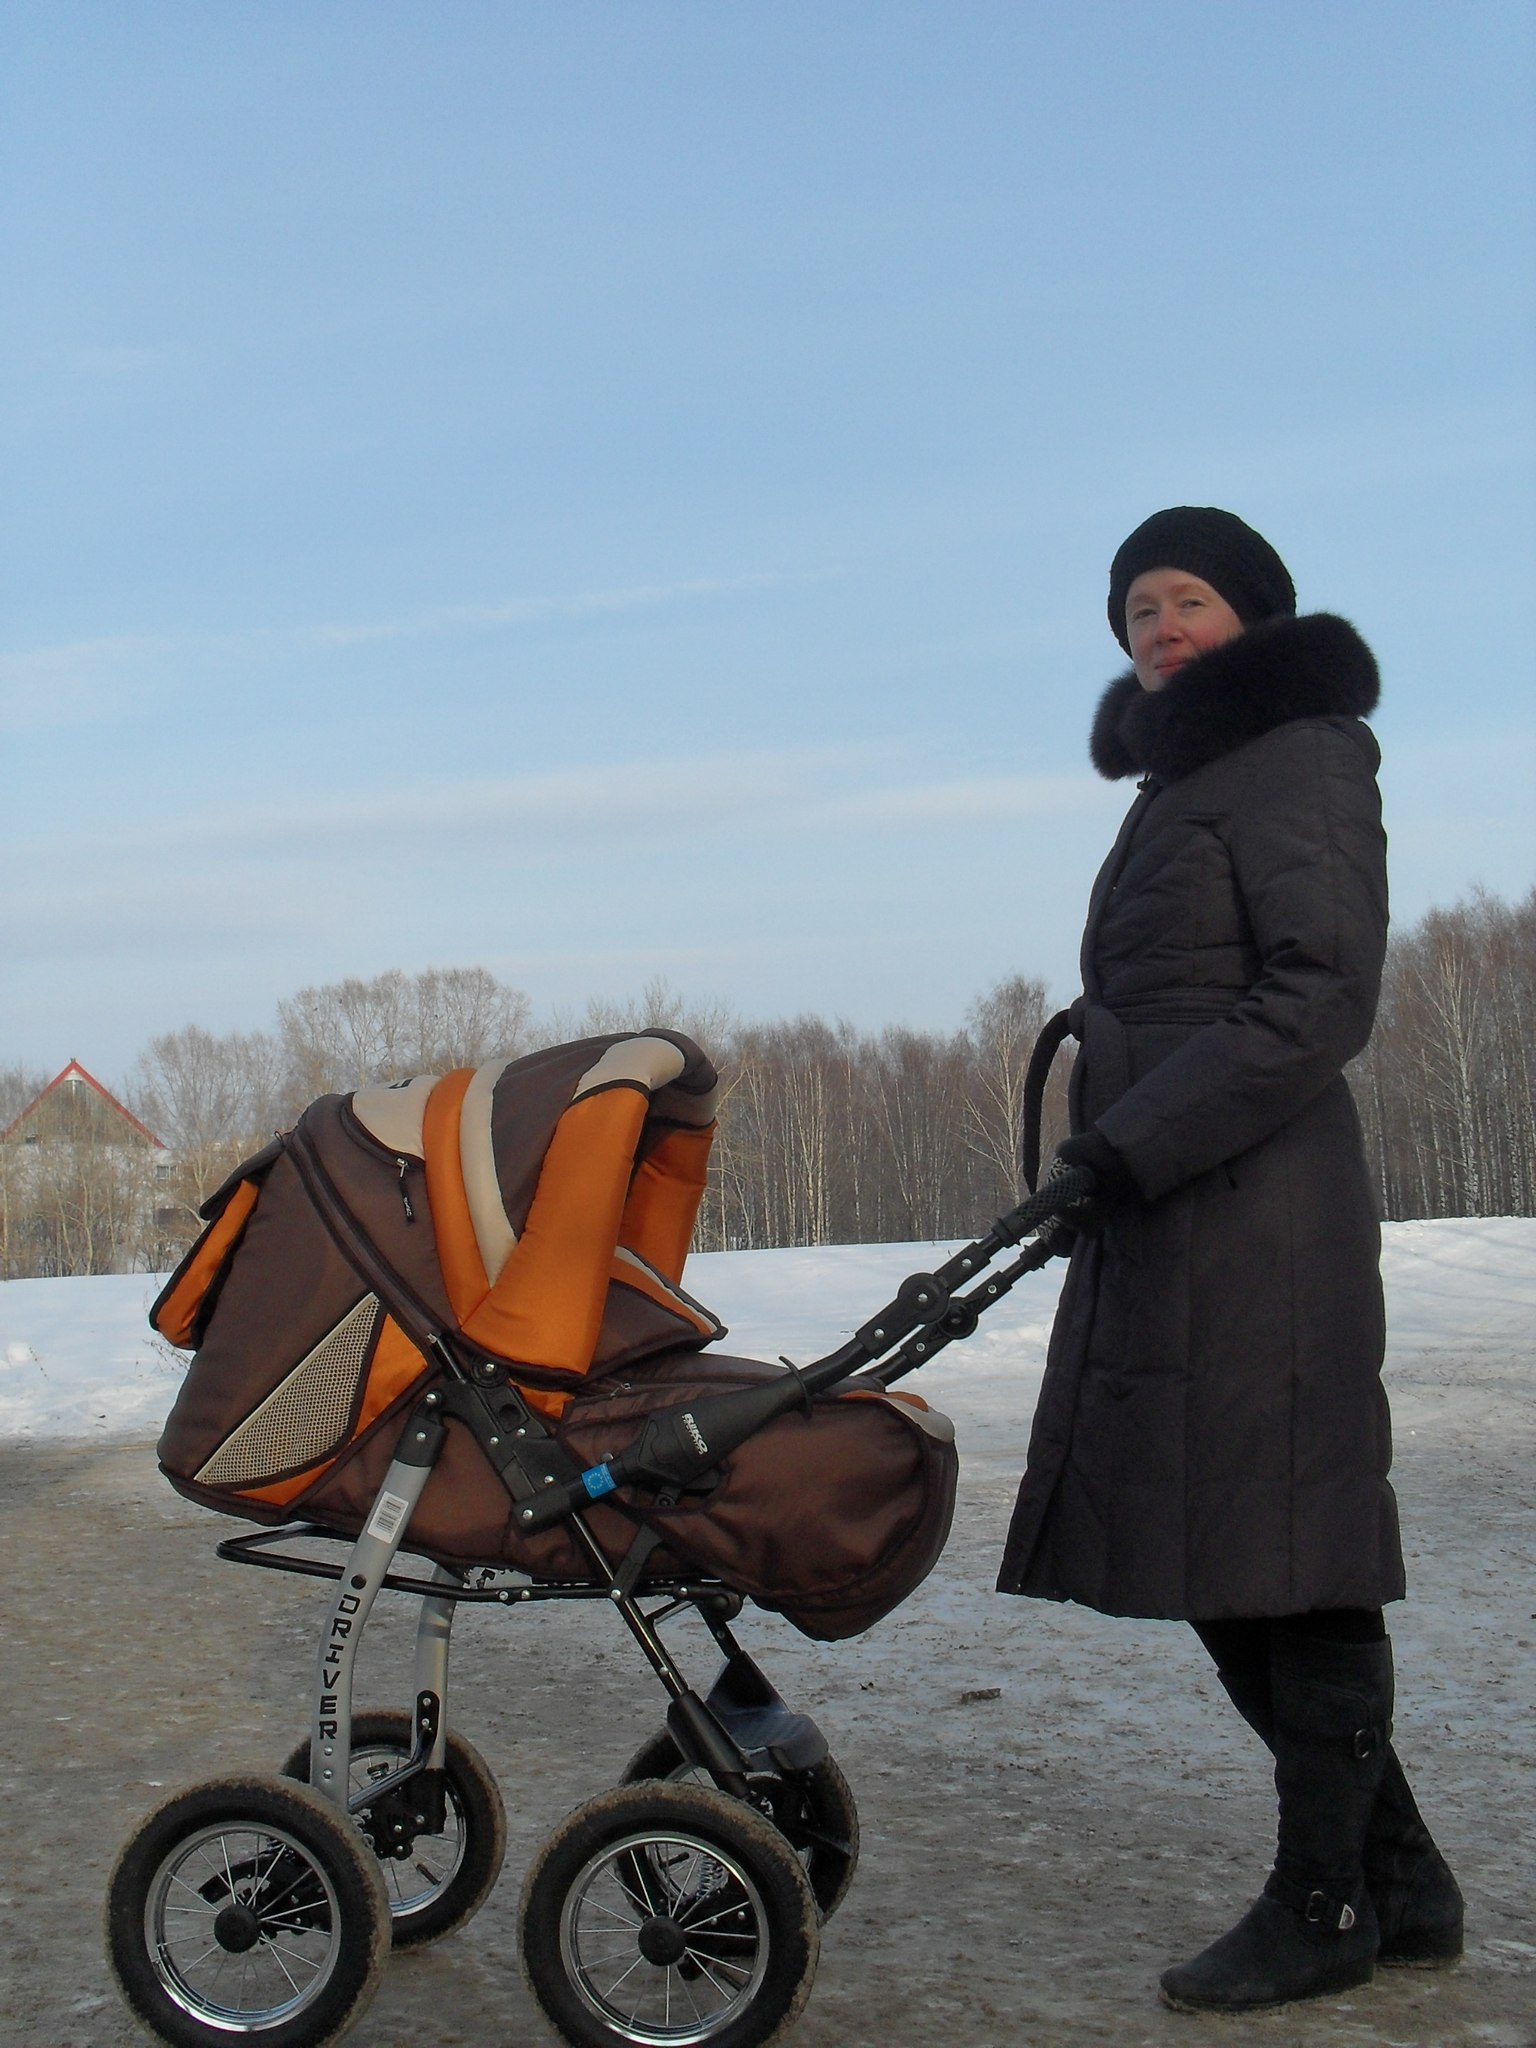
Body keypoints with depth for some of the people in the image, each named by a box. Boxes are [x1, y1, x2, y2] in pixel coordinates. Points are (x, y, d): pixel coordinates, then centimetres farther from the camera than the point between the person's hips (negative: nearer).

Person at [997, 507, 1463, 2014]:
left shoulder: (1295, 760, -6)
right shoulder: (1183, 780, 22)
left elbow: (1322, 999, -16)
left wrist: (1136, 1139, -20)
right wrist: (1109, 1155, 17)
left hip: (1252, 1215, -10)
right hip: (1165, 1223, 10)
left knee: (1277, 1558, -4)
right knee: (1221, 1563, 10)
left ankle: (1324, 1904, 6)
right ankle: (1399, 1883, 19)